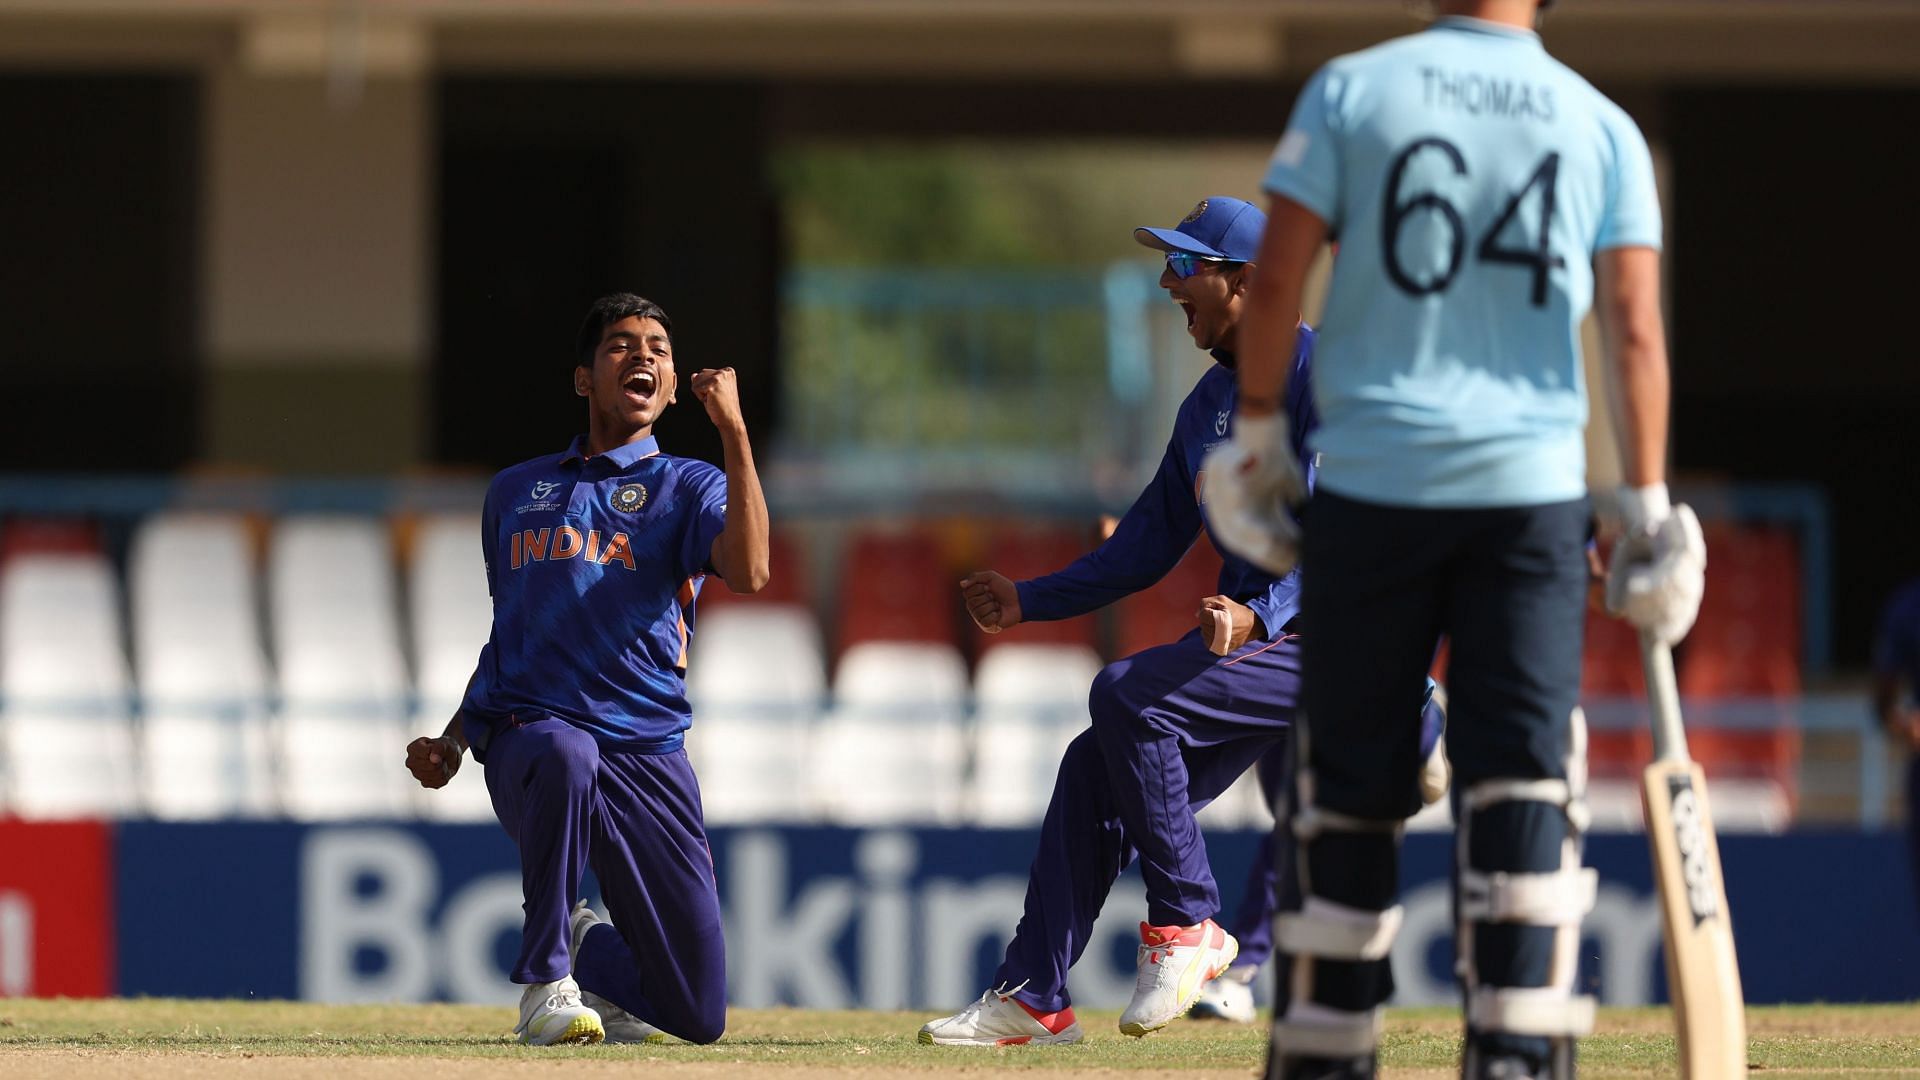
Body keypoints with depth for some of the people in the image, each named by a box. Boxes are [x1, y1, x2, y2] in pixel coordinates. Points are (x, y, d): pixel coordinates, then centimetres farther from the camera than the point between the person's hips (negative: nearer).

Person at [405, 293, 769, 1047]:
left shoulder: (687, 487, 9)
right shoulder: (515, 492, 19)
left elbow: (747, 570, -14)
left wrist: (733, 432, -15)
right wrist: (455, 740, 15)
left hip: (647, 752, 0)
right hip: (526, 735, 0)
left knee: (697, 1013, -3)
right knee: (565, 752, -41)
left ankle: (587, 953, 32)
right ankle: (546, 982, -23)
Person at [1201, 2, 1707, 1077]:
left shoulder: (1351, 91, 1)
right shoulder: (1603, 128, 4)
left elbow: (1276, 279, -3)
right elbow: (1635, 328, -2)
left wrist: (1258, 433, 8)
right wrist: (1649, 509, 0)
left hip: (1371, 477, 0)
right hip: (1532, 486, 0)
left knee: (1352, 774, 7)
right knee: (1524, 770, -2)